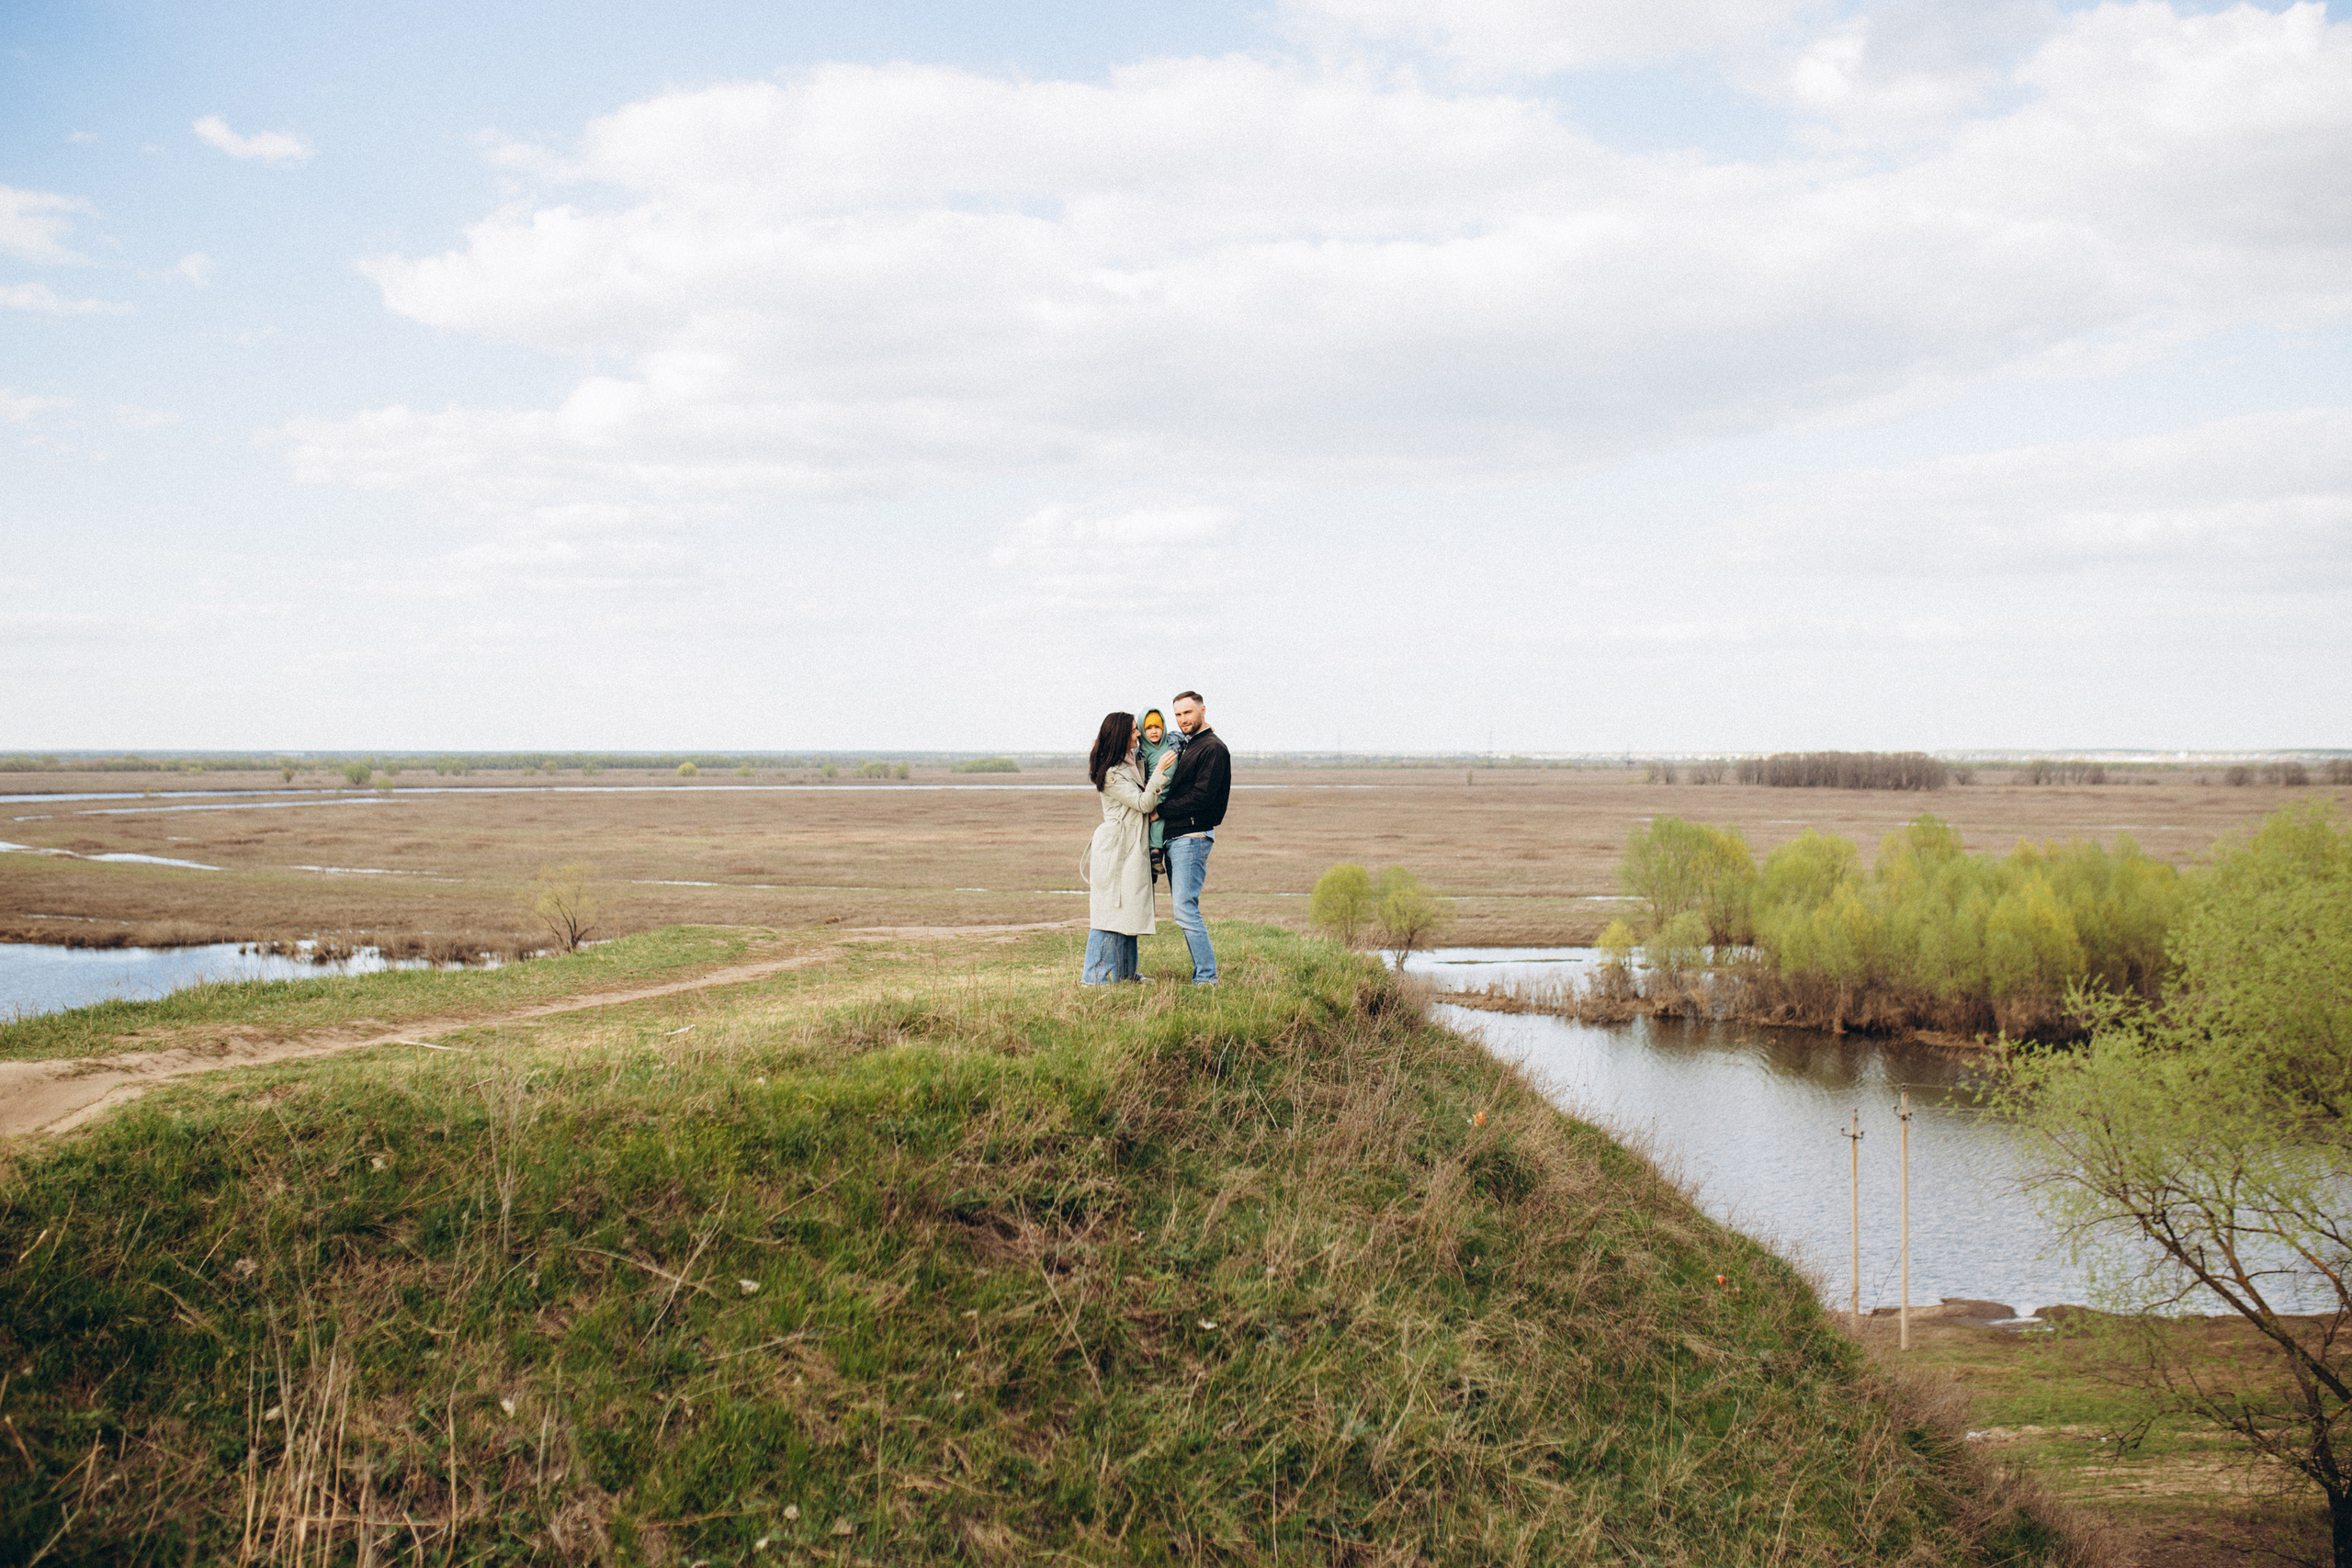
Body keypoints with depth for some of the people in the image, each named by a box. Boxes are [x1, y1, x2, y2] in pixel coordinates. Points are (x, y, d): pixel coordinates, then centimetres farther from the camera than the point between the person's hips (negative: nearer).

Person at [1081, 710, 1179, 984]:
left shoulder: (1133, 762, 12)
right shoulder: (1111, 774, -16)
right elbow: (1143, 803, -17)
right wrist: (1159, 772, -24)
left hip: (1133, 848, 9)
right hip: (1116, 846, -9)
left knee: (1129, 908, 12)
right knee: (1111, 909, -8)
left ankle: (1125, 972, 19)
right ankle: (1096, 976, -6)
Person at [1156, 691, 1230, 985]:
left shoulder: (1213, 748, -10)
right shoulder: (1186, 747, 19)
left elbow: (1202, 796, -18)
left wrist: (1161, 810, -14)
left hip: (1192, 836, -10)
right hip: (1174, 837, 10)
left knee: (1186, 911, -13)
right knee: (1185, 911, 10)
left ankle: (1207, 978, -10)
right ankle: (1202, 974, 13)